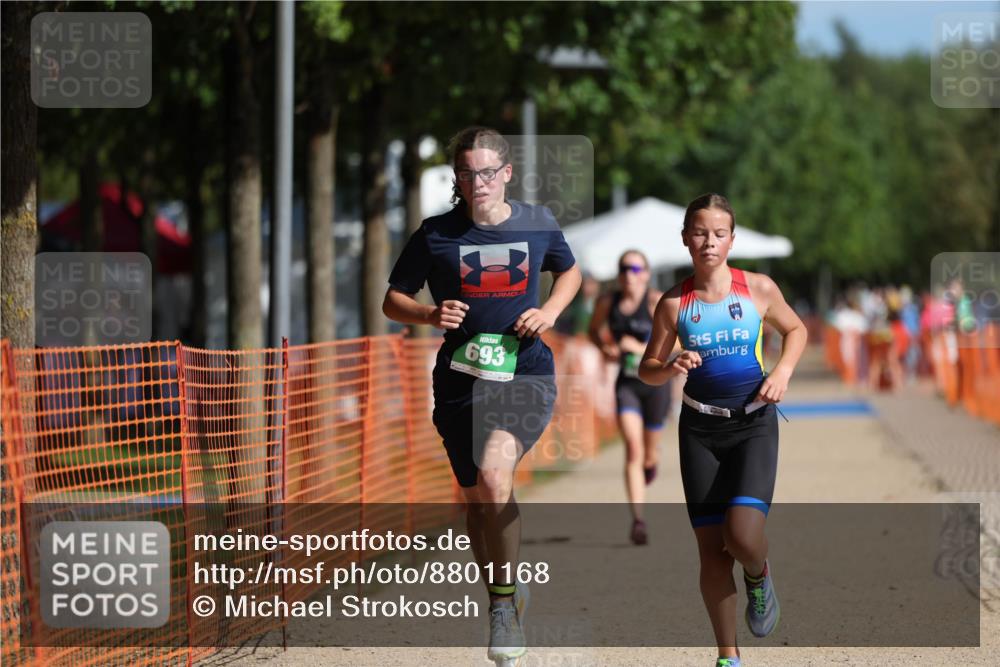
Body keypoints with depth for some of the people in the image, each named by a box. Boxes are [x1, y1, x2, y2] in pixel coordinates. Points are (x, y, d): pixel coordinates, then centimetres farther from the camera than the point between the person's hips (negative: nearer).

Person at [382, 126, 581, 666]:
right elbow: (393, 301, 6)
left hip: (526, 374, -2)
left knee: (494, 473, -25)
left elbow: (569, 271, 22)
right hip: (462, 378, 2)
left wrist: (550, 311, 2)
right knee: (475, 496, 10)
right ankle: (502, 598, 32)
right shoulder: (436, 234, -1)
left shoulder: (538, 224, 3)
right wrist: (431, 315, -14)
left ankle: (505, 600, -10)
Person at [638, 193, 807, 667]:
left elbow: (795, 330, 13)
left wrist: (783, 371, -5)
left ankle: (759, 576, 16)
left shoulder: (758, 289, -4)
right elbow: (647, 369, 4)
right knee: (711, 549, 2)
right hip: (700, 427, 1)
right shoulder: (674, 303, -3)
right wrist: (670, 367, -18)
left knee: (743, 536, -21)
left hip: (753, 423, -1)